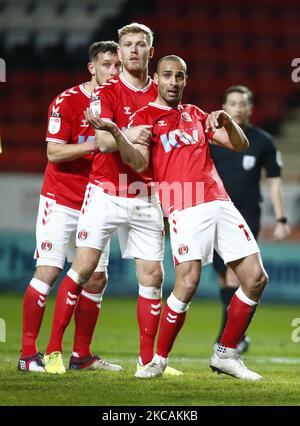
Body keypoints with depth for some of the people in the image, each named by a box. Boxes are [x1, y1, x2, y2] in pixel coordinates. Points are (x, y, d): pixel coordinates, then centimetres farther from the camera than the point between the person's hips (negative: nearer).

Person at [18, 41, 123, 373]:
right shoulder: (67, 102, -10)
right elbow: (54, 152, -15)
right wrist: (96, 143, -26)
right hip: (61, 200, -6)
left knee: (96, 278, 5)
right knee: (48, 271, -12)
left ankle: (81, 355, 15)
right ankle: (28, 354, -8)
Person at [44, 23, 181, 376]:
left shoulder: (161, 95, 10)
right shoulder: (107, 92, -3)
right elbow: (102, 141, -16)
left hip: (146, 198, 4)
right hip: (106, 194, -4)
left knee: (152, 275, 0)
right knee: (83, 267, -9)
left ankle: (147, 359, 9)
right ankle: (53, 350, -2)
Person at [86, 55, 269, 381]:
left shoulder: (195, 115, 22)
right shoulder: (143, 117, 6)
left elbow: (239, 145, 20)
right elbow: (139, 162, -10)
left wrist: (225, 120, 0)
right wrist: (115, 133, -27)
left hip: (220, 203, 6)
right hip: (186, 209, -6)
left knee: (255, 278, 0)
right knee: (187, 284, -21)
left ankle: (226, 355, 14)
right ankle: (158, 360, -5)